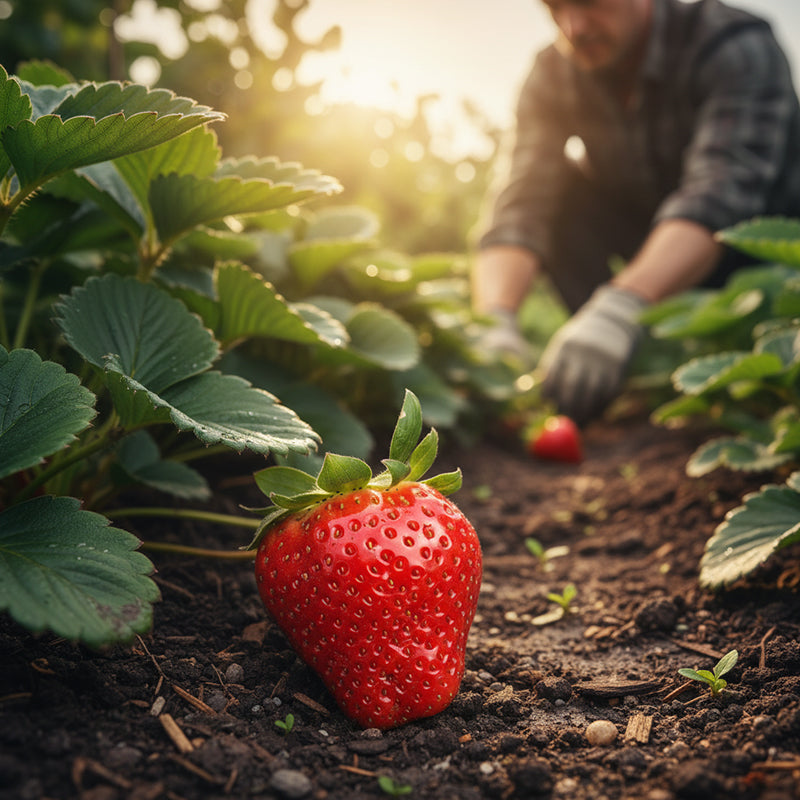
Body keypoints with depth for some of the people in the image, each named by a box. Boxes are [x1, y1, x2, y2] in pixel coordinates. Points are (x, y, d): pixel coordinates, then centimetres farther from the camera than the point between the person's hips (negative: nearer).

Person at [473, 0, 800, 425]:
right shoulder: (553, 76, -10)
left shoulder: (739, 47, -22)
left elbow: (719, 198, -38)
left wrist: (619, 310, -56)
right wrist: (495, 322, -43)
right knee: (559, 191, -18)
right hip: (659, 260, 4)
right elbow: (522, 208, -23)